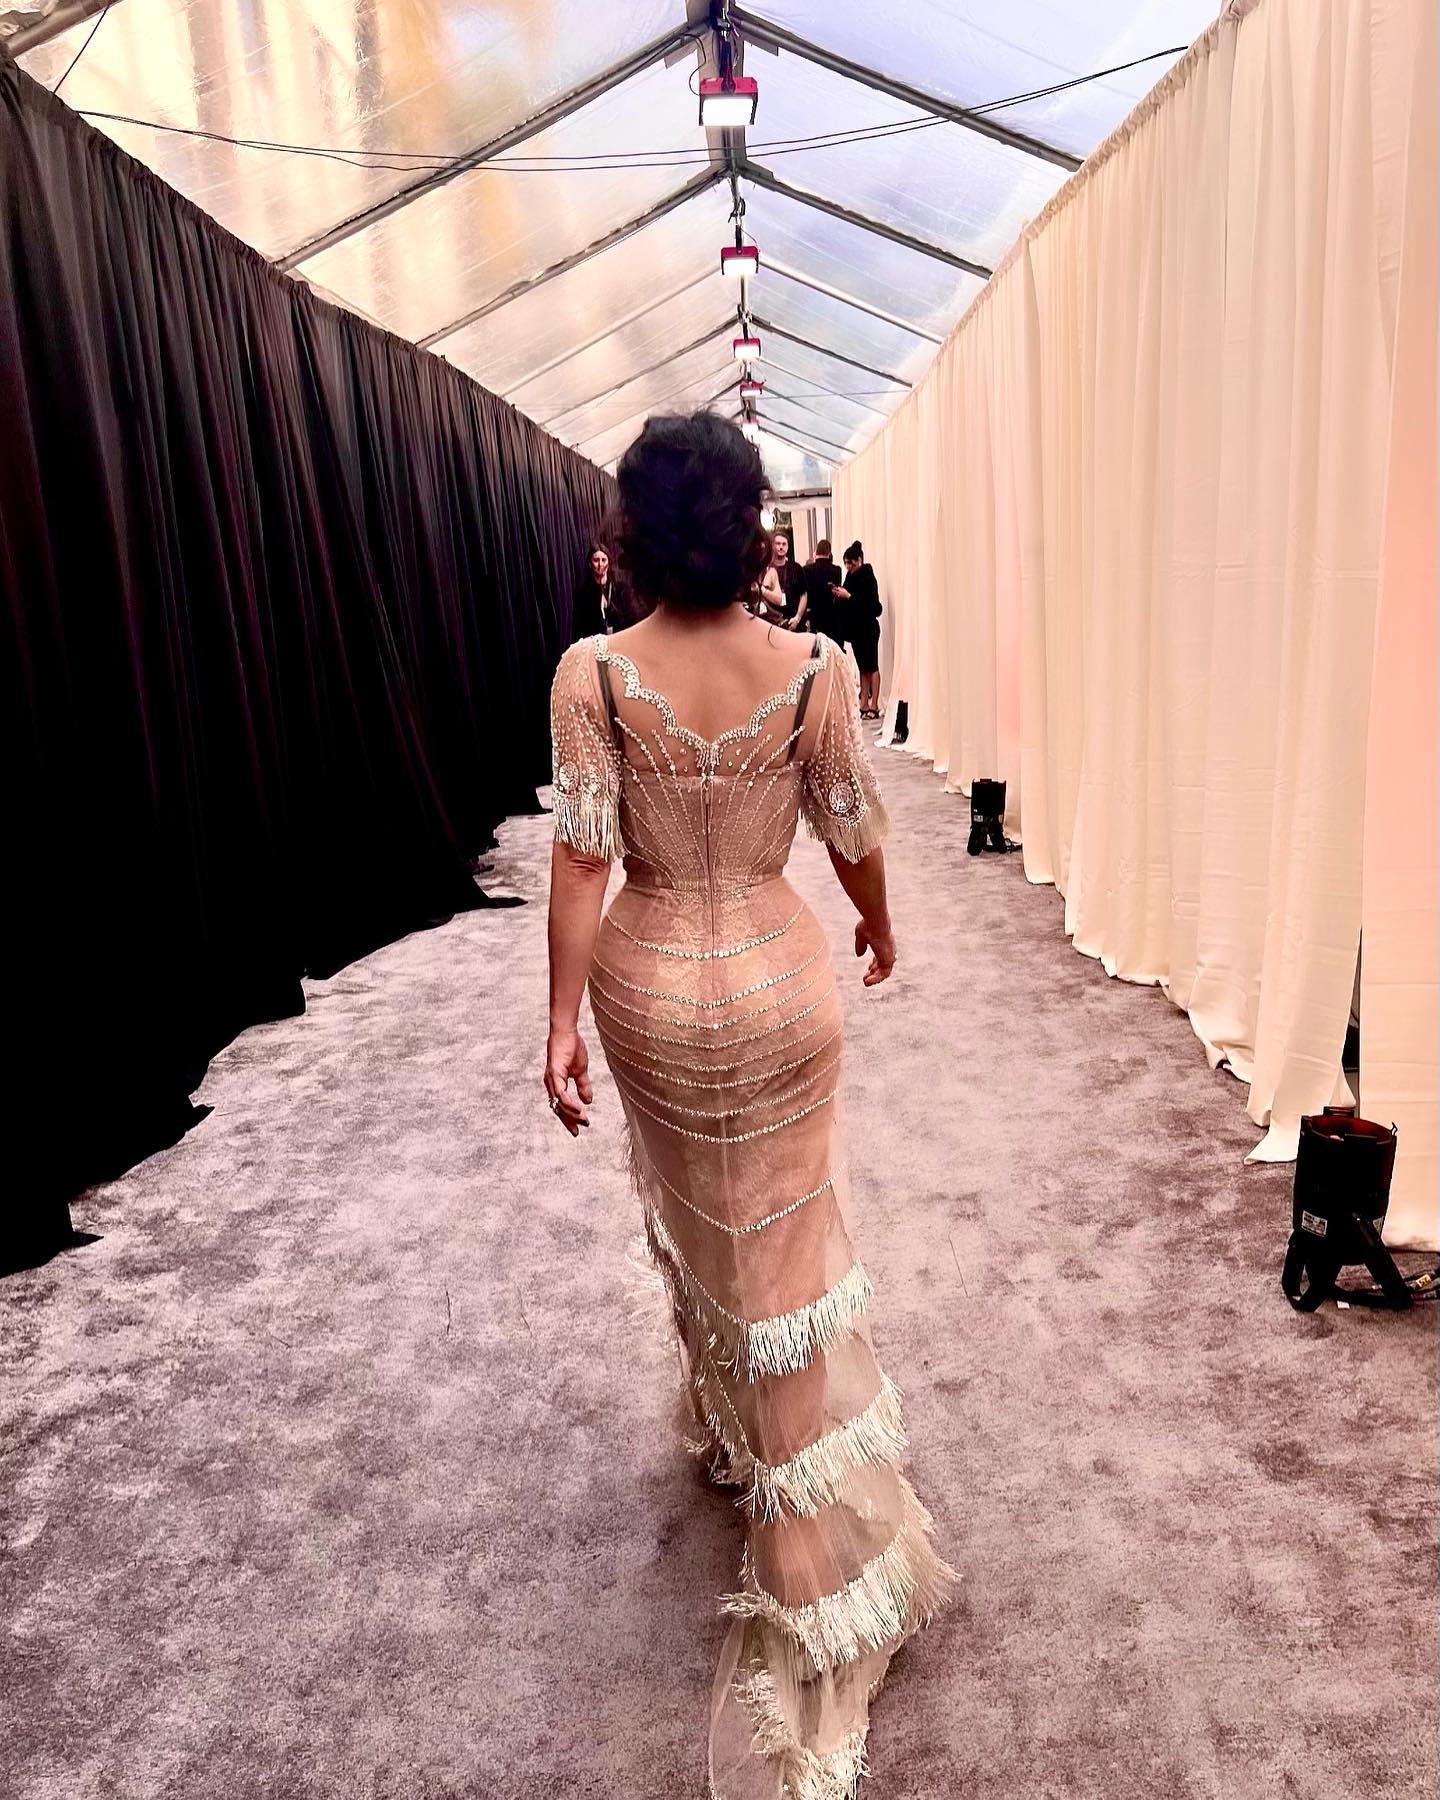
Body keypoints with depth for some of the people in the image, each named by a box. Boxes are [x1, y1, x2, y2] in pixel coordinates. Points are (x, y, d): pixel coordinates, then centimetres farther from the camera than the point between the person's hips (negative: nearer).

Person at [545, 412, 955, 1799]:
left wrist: (561, 1020, -9)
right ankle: (812, 1518, 26)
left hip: (648, 984, 1)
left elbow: (581, 853, -16)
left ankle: (729, 1420, 52)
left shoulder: (593, 673, -15)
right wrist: (880, 920, 17)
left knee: (691, 1214, 26)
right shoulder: (816, 668, -14)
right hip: (779, 976, -1)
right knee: (786, 1240, 15)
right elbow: (852, 830, -3)